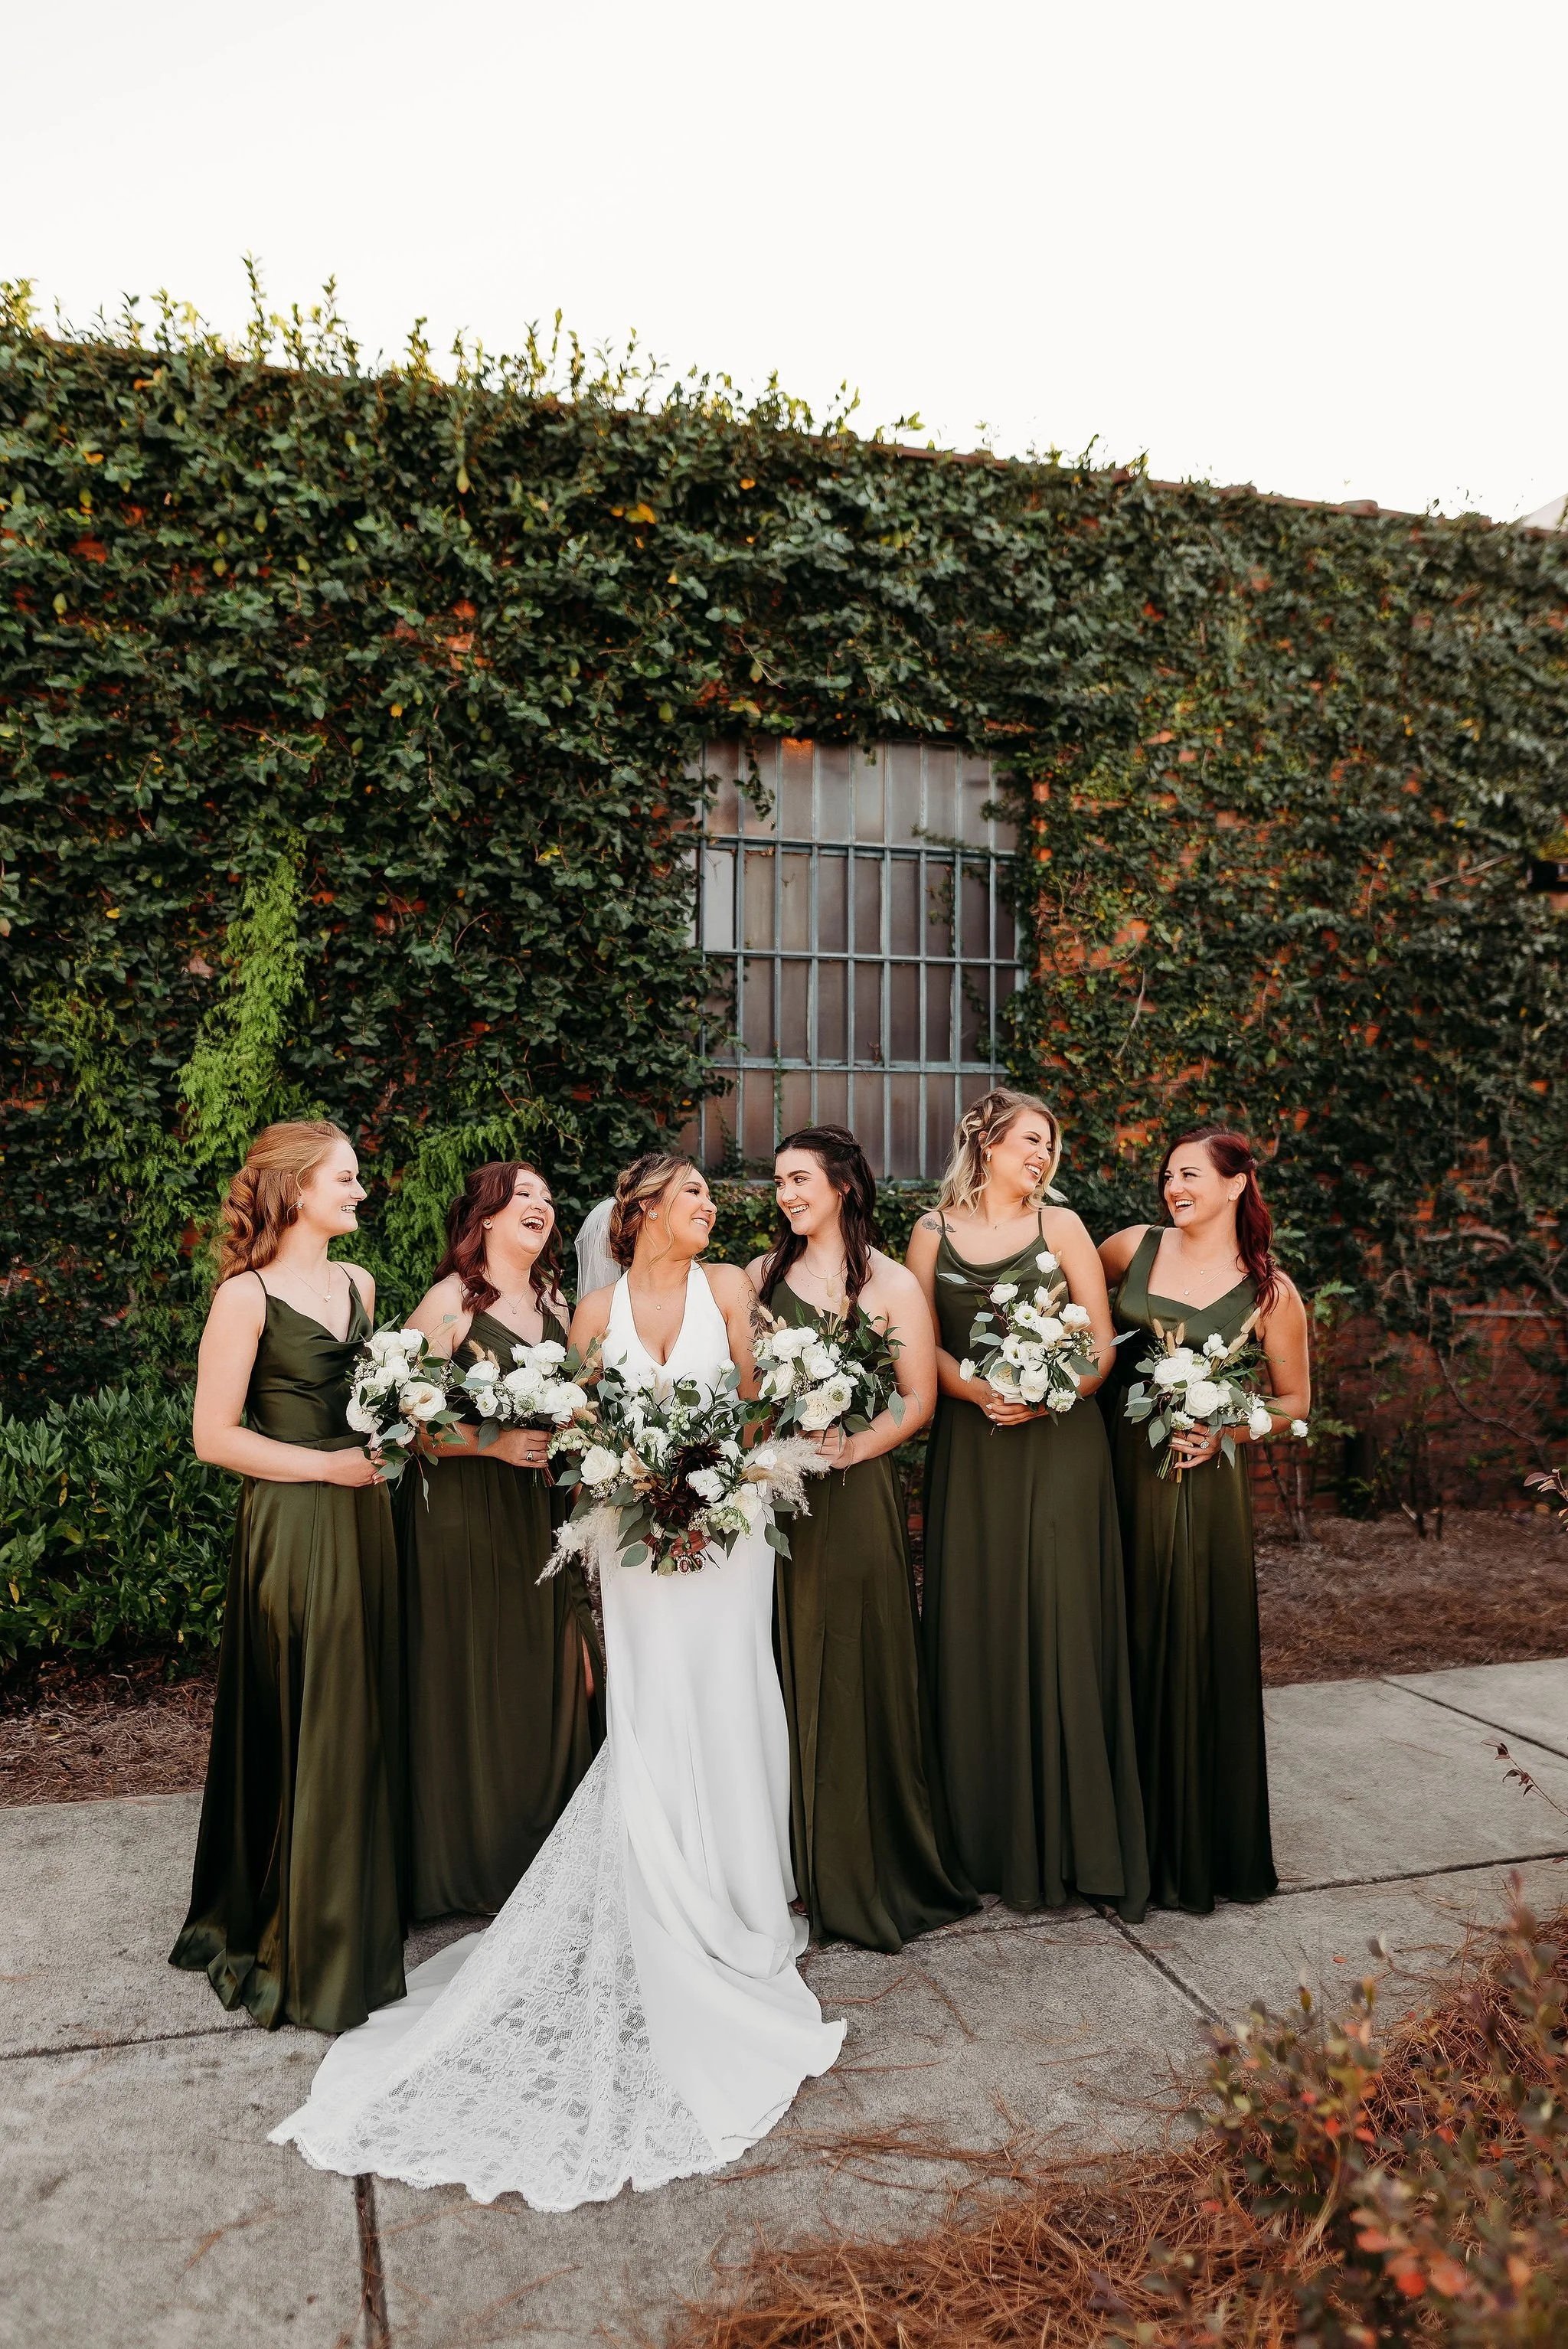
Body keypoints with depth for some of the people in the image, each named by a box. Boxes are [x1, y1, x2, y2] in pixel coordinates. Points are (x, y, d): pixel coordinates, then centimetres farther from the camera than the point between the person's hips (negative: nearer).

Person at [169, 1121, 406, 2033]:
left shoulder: (358, 1283, 10)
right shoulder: (248, 1295, -11)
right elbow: (215, 1436, -13)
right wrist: (327, 1466, -13)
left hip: (363, 1521, 7)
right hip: (291, 1527, -7)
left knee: (364, 1723, 14)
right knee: (300, 1732, 1)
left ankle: (360, 1916, 31)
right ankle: (294, 1946, 18)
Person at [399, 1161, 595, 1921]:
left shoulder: (555, 1304, 12)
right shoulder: (450, 1301, -9)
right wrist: (494, 1443, -20)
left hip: (540, 1514, 6)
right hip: (463, 1513, -6)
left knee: (545, 1679, 9)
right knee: (471, 1682, 0)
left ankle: (539, 1853, 26)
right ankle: (469, 1867, 17)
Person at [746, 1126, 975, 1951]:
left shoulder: (892, 1283, -1)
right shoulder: (762, 1275, 10)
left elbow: (918, 1399, -3)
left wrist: (849, 1449, -16)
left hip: (857, 1498, -3)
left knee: (861, 1670, 2)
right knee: (788, 1673, 7)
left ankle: (875, 1873, 17)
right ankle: (802, 1866, 22)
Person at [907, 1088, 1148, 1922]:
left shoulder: (1061, 1226, 6)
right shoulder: (933, 1233, 6)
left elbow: (1101, 1340, 3)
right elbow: (924, 1347, 3)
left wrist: (1049, 1396, -13)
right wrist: (983, 1391, -14)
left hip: (1059, 1446, 0)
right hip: (970, 1451, 1)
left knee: (1062, 1627, -2)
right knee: (977, 1628, 3)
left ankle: (1071, 1839, 9)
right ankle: (990, 1837, 16)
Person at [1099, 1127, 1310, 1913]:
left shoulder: (1269, 1292, -2)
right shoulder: (1135, 1247, 4)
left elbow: (1294, 1400, 6)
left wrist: (1225, 1431, -10)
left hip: (1200, 1481, -2)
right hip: (1116, 1468, 3)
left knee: (1196, 1652, 1)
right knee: (1123, 1651, 8)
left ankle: (1200, 1849, 19)